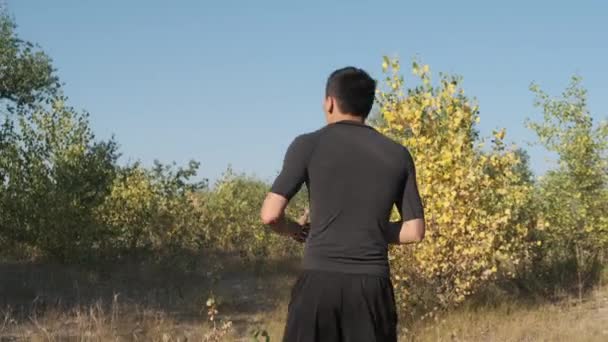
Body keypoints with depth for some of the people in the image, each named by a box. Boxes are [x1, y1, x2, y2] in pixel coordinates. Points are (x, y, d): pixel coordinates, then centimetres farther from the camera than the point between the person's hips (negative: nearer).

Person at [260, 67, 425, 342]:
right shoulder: (398, 155, 8)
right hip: (372, 283, 2)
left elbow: (270, 215, -7)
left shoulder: (309, 145, -1)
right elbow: (414, 231, 7)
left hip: (319, 280, -2)